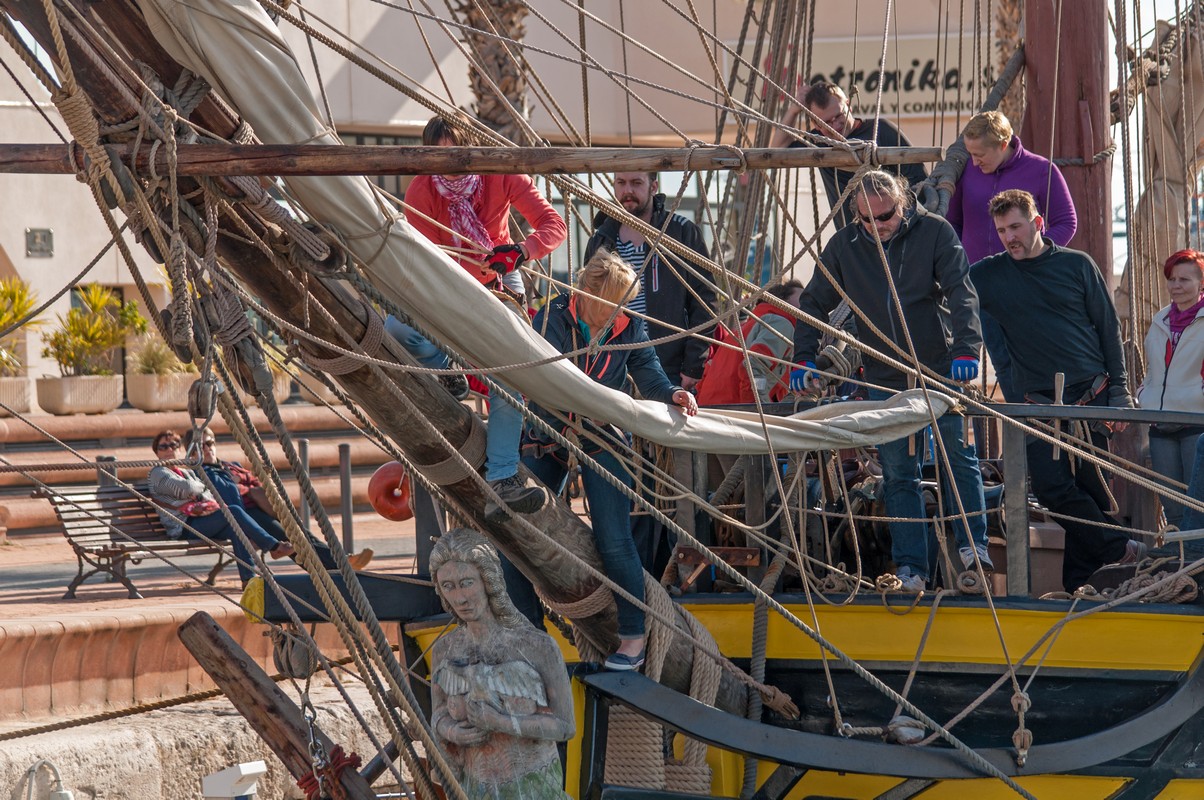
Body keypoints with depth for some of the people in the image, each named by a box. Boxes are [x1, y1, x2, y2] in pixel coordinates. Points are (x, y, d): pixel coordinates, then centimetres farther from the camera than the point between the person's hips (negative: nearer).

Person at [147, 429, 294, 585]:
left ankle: (248, 578, -30)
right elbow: (185, 489, -15)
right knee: (234, 512, -22)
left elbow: (207, 495, 20)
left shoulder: (186, 472, 28)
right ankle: (274, 546, -20)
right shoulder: (157, 473, 1)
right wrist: (202, 486, 6)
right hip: (184, 528, -8)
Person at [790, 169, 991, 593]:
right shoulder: (844, 246, 1)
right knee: (898, 473, 1)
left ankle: (973, 548, 5)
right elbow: (814, 303, 9)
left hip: (940, 369, -2)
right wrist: (803, 358, -2)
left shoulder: (934, 232, -7)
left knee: (957, 456, -4)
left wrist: (965, 348, -25)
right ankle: (910, 569, 3)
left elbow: (961, 293, -12)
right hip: (884, 379, 2)